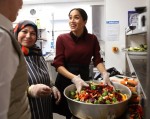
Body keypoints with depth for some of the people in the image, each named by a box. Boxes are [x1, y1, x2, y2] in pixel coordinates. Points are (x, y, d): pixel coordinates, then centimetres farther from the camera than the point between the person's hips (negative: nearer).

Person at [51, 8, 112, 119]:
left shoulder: (92, 39, -1)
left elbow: (97, 60, -1)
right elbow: (58, 64, -13)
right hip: (65, 81, -2)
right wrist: (74, 78, -28)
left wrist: (105, 73, -21)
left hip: (84, 79, 2)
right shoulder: (62, 38, -8)